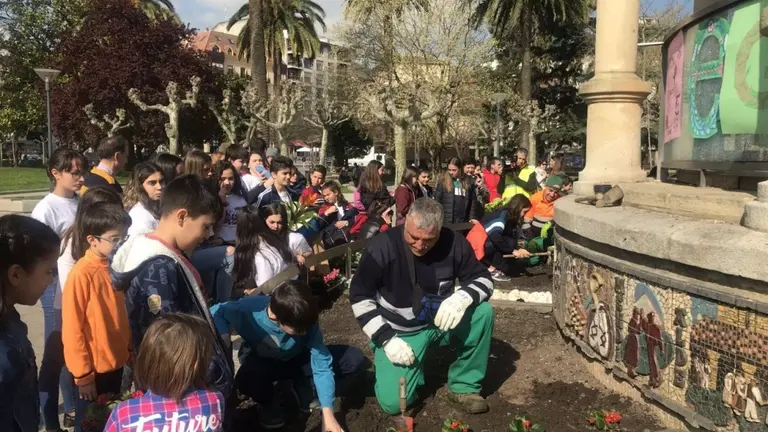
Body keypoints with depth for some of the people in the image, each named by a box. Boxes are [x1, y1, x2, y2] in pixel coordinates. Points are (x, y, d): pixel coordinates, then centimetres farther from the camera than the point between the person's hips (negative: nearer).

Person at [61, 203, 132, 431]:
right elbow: (72, 329, -16)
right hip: (94, 369, -6)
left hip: (116, 364, 6)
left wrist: (129, 354, 8)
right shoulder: (81, 274, -19)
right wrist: (82, 374, -13)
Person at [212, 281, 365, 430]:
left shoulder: (304, 321, -30)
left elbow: (322, 364, -24)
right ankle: (267, 404, -2)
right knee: (246, 379, -40)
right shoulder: (248, 310, -36)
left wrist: (328, 413, -28)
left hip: (294, 358, 1)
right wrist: (224, 340, -33)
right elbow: (215, 312, -15)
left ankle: (303, 384, 6)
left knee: (354, 358, -17)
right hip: (261, 362, -1)